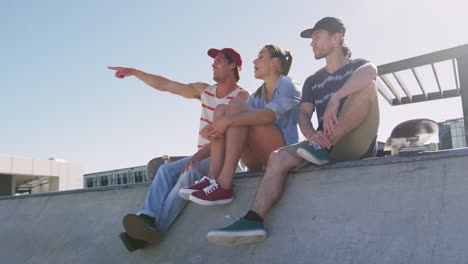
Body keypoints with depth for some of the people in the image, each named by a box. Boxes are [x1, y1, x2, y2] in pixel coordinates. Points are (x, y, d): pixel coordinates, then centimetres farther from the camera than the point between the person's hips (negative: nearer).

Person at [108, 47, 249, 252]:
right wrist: (133, 71, 14)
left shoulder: (241, 97, -6)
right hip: (203, 156, 6)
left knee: (191, 171, -33)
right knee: (166, 169, -18)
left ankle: (156, 226, -41)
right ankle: (146, 218, -36)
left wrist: (199, 154, -31)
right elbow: (165, 85, 16)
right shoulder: (204, 90, 15)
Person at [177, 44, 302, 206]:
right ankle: (212, 178, -23)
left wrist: (228, 120, -29)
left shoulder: (289, 86, 2)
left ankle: (224, 185, -34)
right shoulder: (256, 96, 22)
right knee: (221, 110, -7)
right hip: (258, 160, 6)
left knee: (236, 106, -21)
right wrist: (214, 128, -18)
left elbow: (270, 115, -20)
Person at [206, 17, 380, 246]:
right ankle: (253, 221, -35)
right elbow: (303, 116, 4)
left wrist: (335, 98, -33)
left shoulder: (357, 65, 8)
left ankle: (323, 149, -29)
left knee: (366, 86, -25)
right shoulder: (312, 81, 21)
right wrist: (312, 135, -20)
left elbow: (371, 71, -20)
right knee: (278, 158, -21)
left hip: (357, 146, -4)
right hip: (327, 148, 4)